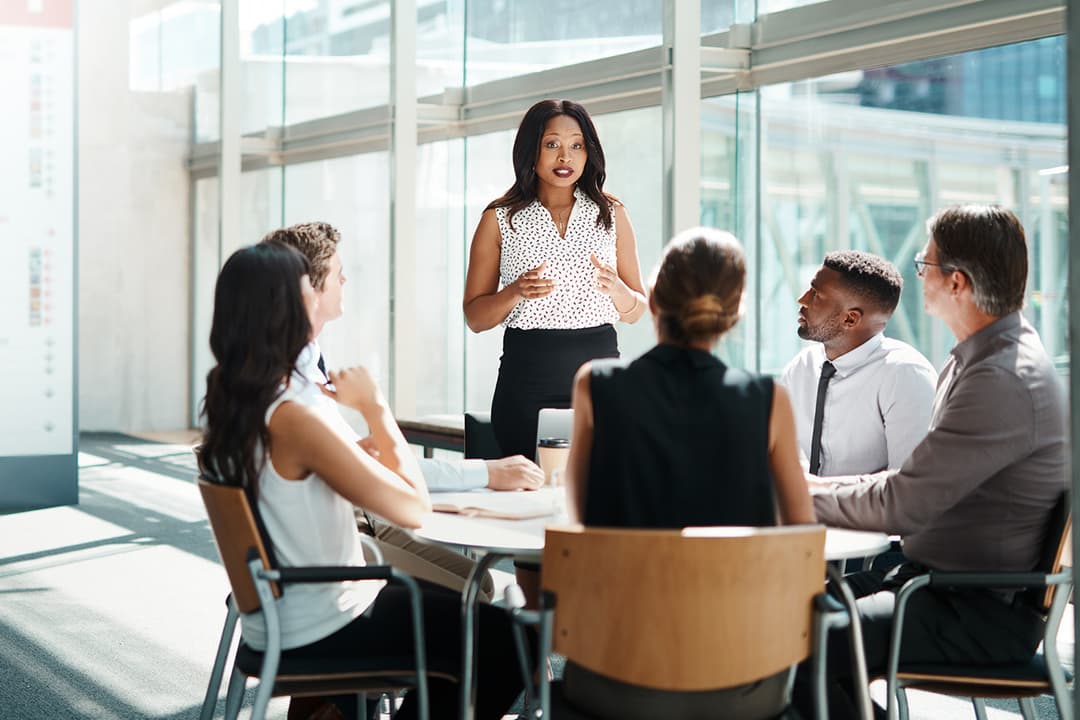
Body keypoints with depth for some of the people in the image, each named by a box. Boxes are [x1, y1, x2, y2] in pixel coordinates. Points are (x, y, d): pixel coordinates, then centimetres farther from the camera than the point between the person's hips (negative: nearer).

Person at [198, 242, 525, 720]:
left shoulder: (222, 404, 1)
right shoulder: (295, 416, -27)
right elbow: (413, 507, -24)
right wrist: (374, 406, -14)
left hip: (273, 618, 9)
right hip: (320, 631, -9)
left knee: (445, 600, 27)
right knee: (507, 640, 2)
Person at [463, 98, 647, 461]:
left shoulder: (611, 214, 9)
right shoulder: (500, 219, 4)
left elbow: (635, 312, 11)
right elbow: (475, 317, 4)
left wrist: (616, 288, -10)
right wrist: (516, 292, -14)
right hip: (527, 378, -1)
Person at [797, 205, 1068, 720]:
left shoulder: (1003, 382, -21)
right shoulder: (980, 358, 12)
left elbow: (900, 506, -20)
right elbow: (922, 481, 20)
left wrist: (806, 497, -6)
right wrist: (826, 486, 10)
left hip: (983, 616, -10)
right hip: (940, 581, 10)